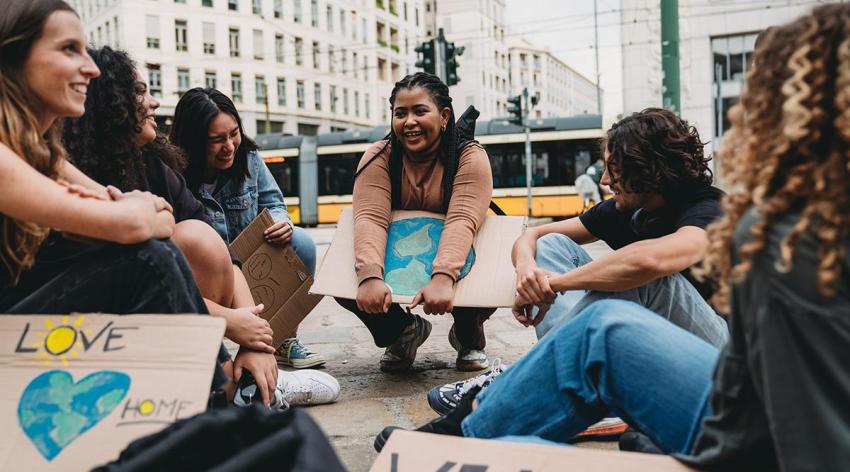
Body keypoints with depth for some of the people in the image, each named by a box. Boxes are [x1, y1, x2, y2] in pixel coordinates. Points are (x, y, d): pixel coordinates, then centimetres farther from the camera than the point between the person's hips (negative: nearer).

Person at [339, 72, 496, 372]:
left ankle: (469, 336, 4)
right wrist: (370, 277, -45)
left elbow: (461, 221, -32)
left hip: (454, 263, -2)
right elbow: (370, 218, -26)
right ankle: (403, 330, 6)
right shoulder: (379, 158, -11)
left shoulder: (470, 157, -16)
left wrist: (442, 278, -50)